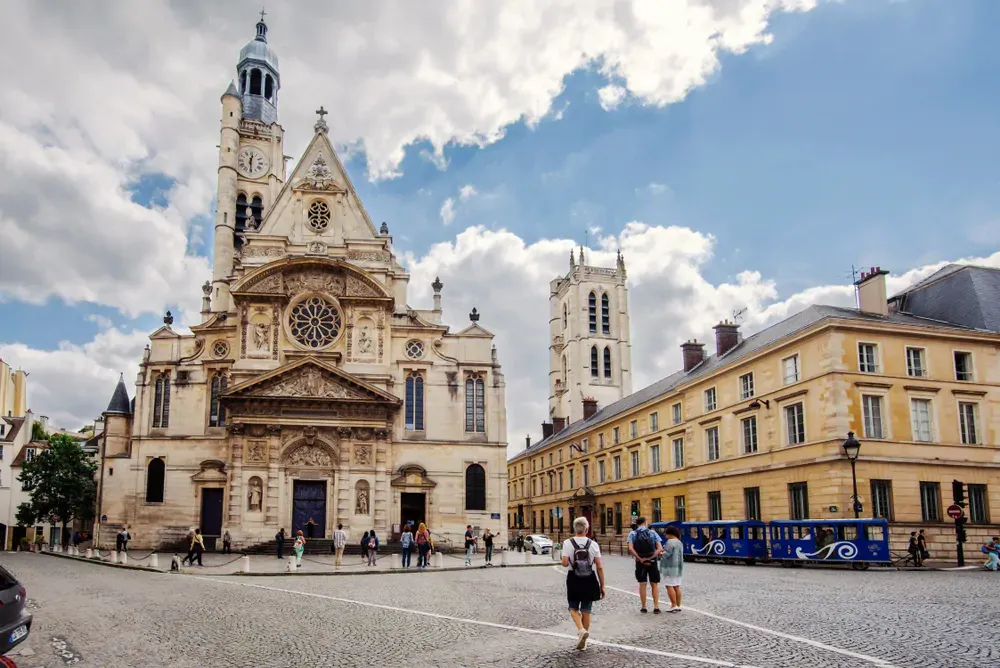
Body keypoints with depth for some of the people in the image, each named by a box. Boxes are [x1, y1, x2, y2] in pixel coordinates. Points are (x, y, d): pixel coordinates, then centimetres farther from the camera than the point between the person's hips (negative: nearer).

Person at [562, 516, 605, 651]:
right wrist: (602, 586, 3)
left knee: (573, 608, 16)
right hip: (589, 580, 2)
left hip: (574, 580, -1)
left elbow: (565, 563, -16)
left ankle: (581, 629, -11)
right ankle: (583, 642, 20)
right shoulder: (593, 544, -4)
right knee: (586, 611, 14)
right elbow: (600, 567, -5)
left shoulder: (568, 543, -8)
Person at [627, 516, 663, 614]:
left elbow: (630, 549, -16)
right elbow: (660, 549, -10)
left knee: (642, 584, 10)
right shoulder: (652, 533, 1)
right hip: (652, 562, 0)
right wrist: (650, 558, -14)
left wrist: (640, 559, -14)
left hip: (640, 562, 0)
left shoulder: (633, 534, -1)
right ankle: (656, 607, 5)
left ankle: (643, 607, 12)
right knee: (655, 584, 11)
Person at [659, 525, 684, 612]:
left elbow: (667, 554, -20)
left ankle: (674, 606, -11)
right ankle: (678, 606, 8)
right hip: (678, 567, 9)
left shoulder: (670, 542, -13)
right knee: (676, 587, 8)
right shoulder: (679, 542, 16)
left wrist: (660, 554, -1)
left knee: (669, 586, -7)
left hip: (670, 567, -9)